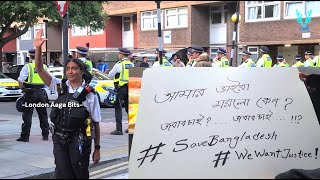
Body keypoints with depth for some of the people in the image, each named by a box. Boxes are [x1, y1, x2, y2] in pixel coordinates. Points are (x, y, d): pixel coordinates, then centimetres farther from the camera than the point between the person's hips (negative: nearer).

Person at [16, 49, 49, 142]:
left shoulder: (27, 67, -8)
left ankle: (25, 136, 2)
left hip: (30, 92, -4)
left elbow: (20, 80, -12)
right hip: (41, 92, 4)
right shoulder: (44, 67, 6)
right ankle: (45, 135, 18)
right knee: (43, 114, 13)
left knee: (27, 115, 1)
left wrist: (22, 88, 3)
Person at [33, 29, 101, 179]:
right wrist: (38, 48, -17)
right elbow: (39, 69, -2)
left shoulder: (89, 94, -5)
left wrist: (97, 149, -2)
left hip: (80, 142, -3)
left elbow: (96, 123, -2)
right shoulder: (60, 87, 4)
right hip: (60, 140, 3)